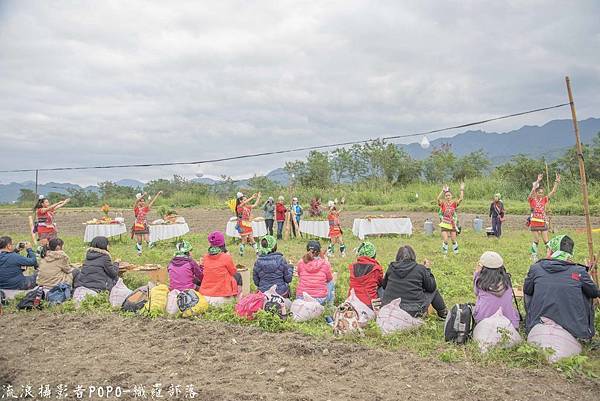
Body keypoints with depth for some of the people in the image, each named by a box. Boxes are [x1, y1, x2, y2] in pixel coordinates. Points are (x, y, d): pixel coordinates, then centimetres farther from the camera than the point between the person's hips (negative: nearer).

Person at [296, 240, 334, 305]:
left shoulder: (301, 262, -7)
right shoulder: (325, 263, -11)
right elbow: (329, 279, 7)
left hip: (301, 298, 2)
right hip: (320, 299, -2)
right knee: (331, 282, 28)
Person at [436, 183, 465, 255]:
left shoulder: (454, 203, 1)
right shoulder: (443, 203, -3)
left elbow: (461, 199, -14)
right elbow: (438, 199, -22)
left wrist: (462, 190, -15)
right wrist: (443, 191, -25)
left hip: (452, 224, 2)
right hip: (444, 224, -2)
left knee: (453, 239, 7)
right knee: (445, 240, -7)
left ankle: (456, 251, 27)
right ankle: (445, 253, 12)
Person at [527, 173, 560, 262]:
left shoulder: (544, 200, 6)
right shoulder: (531, 200, -5)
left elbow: (553, 192, 0)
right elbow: (532, 190, -23)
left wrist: (557, 181, -10)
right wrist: (538, 181, -32)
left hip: (543, 223, 3)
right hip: (534, 224, -3)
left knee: (546, 241, 4)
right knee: (536, 241, 5)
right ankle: (534, 256, 18)